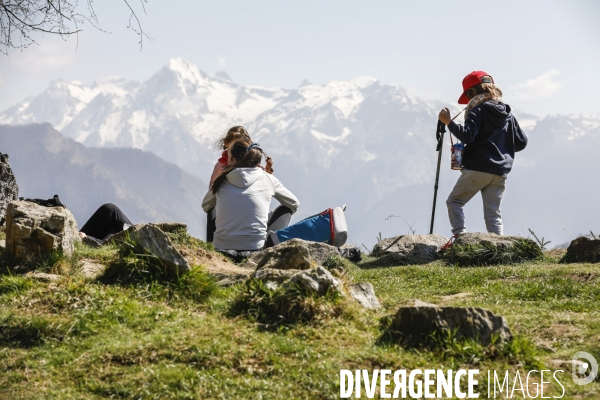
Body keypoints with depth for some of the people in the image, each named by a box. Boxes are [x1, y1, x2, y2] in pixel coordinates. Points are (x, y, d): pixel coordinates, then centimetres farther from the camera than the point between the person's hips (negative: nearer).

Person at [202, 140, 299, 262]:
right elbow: (294, 204, 20)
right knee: (284, 210, 21)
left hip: (221, 248, 1)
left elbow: (206, 206, 24)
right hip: (255, 250, -1)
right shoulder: (268, 179, 4)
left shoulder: (222, 180, 6)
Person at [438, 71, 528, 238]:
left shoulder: (478, 111, -6)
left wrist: (448, 122, -18)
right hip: (500, 172, 6)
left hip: (477, 168, -6)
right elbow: (522, 142, 16)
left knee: (454, 201, 5)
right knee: (493, 213, 6)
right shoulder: (508, 114, 14)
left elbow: (467, 135, -21)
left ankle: (460, 234, -12)